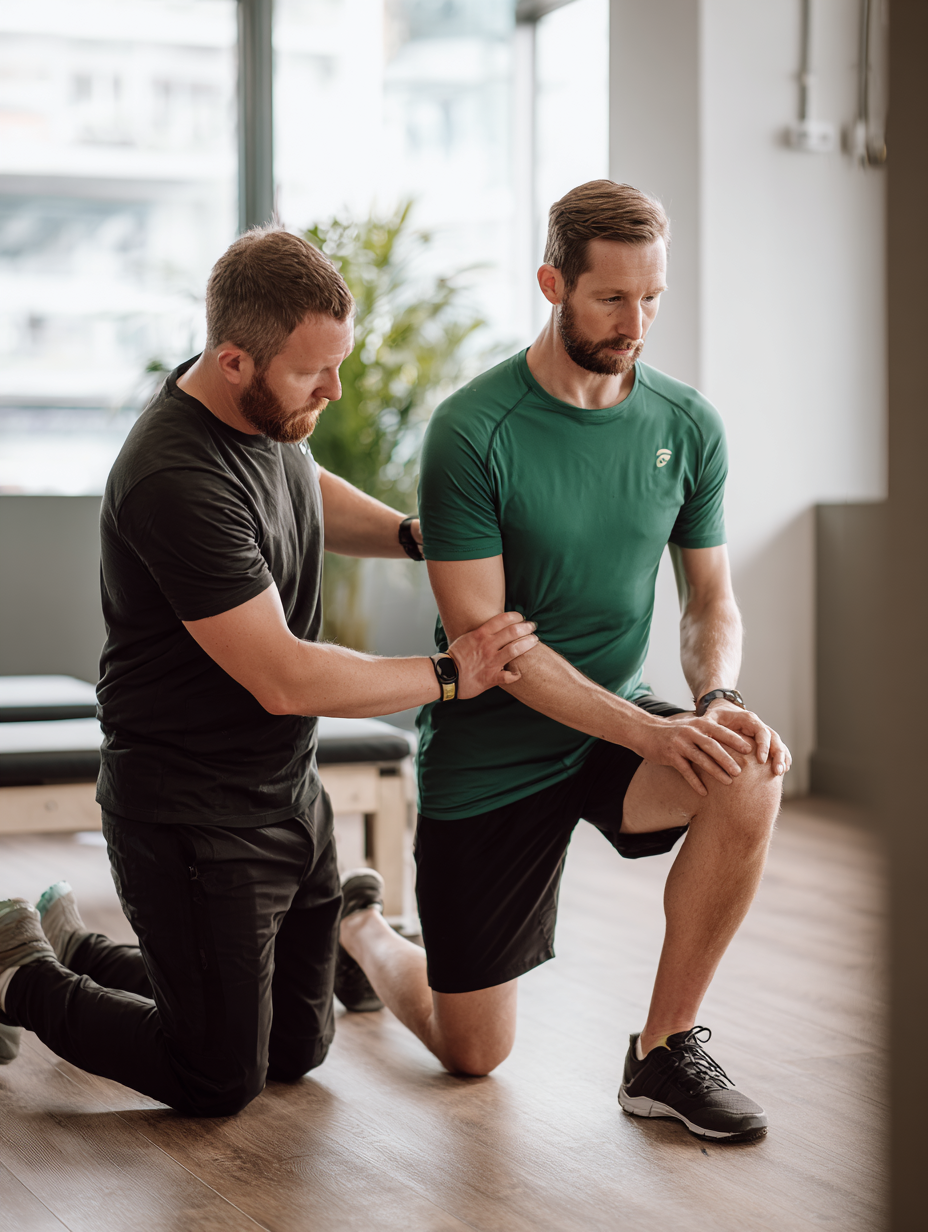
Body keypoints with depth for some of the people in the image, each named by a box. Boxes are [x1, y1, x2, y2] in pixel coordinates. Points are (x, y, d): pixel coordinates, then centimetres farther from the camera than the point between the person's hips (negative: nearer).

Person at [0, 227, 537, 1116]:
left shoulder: (266, 409, -1)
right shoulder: (178, 484, -29)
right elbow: (283, 680, -27)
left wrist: (413, 534, 6)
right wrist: (449, 675, -19)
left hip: (288, 793, 9)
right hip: (195, 819, -9)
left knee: (297, 1049, 19)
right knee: (220, 1082, 3)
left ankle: (73, 949, 33)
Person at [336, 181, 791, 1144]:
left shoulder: (687, 426, -4)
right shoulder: (471, 432, -19)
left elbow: (711, 601, 4)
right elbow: (482, 638, -21)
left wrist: (716, 698, -20)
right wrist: (652, 734, -29)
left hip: (618, 723, 4)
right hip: (487, 754, -4)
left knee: (749, 776, -30)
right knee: (471, 1054, 5)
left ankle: (665, 1050, -11)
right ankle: (356, 927, 40)